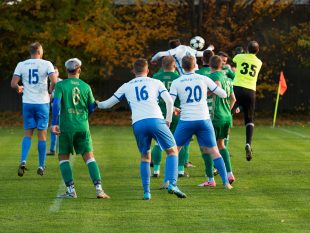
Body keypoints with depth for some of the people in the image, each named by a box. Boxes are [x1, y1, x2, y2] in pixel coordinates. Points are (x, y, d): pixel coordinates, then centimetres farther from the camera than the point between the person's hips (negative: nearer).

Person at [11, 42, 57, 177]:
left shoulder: (21, 65, 2)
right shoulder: (46, 64, -4)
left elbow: (13, 84, -2)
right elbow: (54, 81, -16)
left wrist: (19, 89, 20)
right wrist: (51, 91, 5)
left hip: (27, 103, 2)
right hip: (42, 103, -2)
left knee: (28, 133, 11)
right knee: (42, 134, 7)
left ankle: (23, 161, -11)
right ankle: (41, 166, 10)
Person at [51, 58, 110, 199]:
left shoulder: (60, 85, -1)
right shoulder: (86, 87, 7)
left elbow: (56, 103, -14)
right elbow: (91, 108, 12)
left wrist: (54, 123, -17)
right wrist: (96, 103, 34)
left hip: (66, 127, -2)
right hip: (83, 127, 2)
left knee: (63, 157, 10)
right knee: (89, 157, 3)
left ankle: (71, 190, 1)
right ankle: (98, 188, -10)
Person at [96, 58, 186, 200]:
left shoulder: (126, 87, 21)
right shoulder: (155, 83, 16)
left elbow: (108, 104, 25)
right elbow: (169, 101, 4)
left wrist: (98, 104, 45)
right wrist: (168, 119, 13)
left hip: (138, 124, 2)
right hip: (155, 120, -2)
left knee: (145, 157, 18)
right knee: (172, 151, 9)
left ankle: (146, 192, 9)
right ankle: (172, 184, -10)